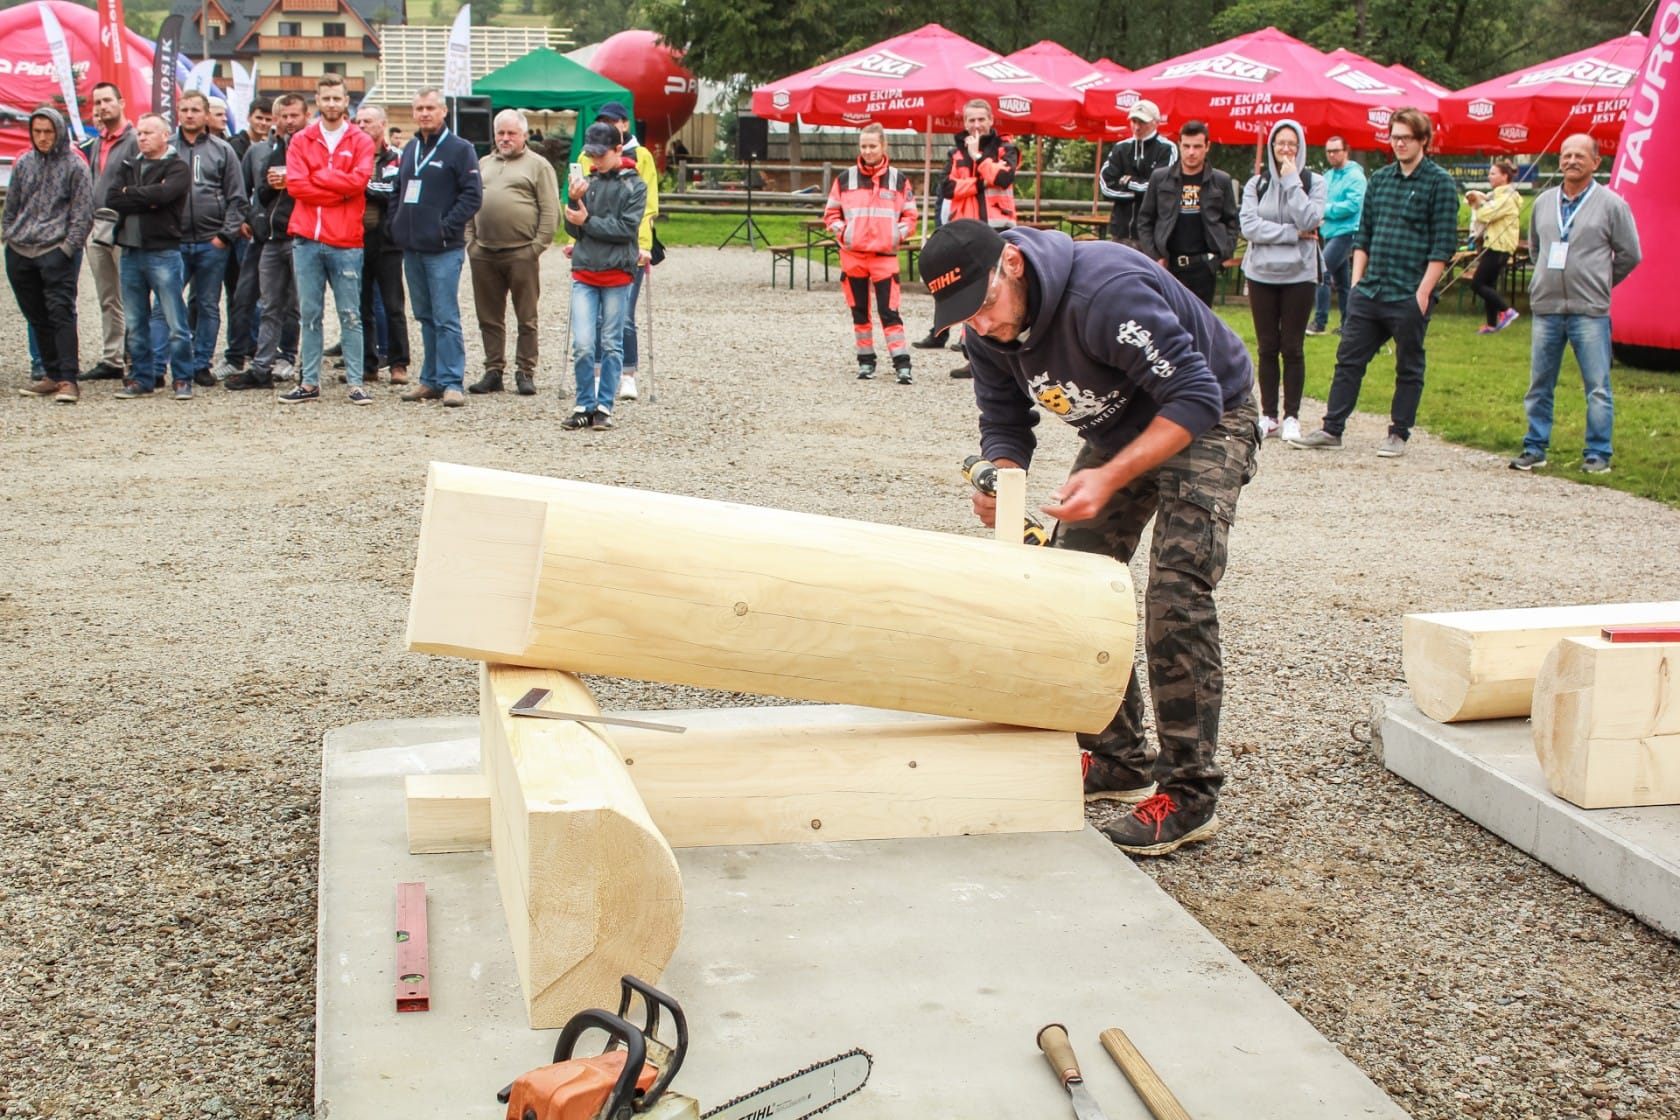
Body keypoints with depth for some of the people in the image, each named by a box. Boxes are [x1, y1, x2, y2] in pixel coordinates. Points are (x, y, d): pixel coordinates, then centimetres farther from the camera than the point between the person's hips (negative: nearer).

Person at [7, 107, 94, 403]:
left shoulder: (75, 165, -1)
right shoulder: (24, 164, 13)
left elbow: (83, 214, -4)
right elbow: (10, 207, 20)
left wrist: (67, 247, -10)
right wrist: (8, 236, 11)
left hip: (57, 253, -5)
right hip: (19, 253, 5)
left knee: (61, 313, -11)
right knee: (36, 317, 9)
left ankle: (69, 379, -11)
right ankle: (51, 375, 18)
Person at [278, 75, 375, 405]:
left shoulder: (360, 142, 6)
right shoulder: (301, 141, 10)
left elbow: (359, 180, -10)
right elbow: (295, 185, -3)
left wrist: (317, 176, -6)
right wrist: (339, 191, -8)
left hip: (345, 242, -2)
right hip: (306, 240, 2)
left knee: (350, 315, 1)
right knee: (309, 314, 6)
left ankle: (356, 384, 4)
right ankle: (310, 383, 11)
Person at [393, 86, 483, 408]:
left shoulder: (459, 149, -4)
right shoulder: (410, 149, 16)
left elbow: (473, 195, -10)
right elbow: (399, 191, 24)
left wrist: (446, 227, -15)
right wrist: (398, 225, 9)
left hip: (443, 249, -7)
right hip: (412, 248, 7)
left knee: (446, 317, -8)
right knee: (425, 317, 11)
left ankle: (451, 382, -5)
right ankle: (431, 380, 17)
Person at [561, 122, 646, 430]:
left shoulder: (634, 185, -1)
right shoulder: (587, 182, 7)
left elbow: (626, 228, -11)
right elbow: (573, 230, 5)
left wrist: (588, 221, -10)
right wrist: (574, 201, -10)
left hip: (617, 273, -2)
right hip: (584, 272, 2)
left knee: (611, 344, 5)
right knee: (582, 345, -5)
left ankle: (604, 406, 13)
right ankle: (584, 406, 6)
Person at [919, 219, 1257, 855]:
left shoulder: (1106, 291, -36)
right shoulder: (987, 330, -11)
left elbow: (1195, 398, -35)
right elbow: (1005, 422, -2)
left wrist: (1109, 478, -42)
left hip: (1206, 421, -8)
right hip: (1118, 428, 8)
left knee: (1175, 595, -19)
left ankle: (1189, 797, -12)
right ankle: (1118, 761, 18)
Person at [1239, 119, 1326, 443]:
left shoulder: (1313, 182, 1)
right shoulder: (1256, 184, 4)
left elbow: (1309, 221, -15)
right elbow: (1249, 227, -8)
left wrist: (1292, 182, -14)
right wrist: (1293, 233, -13)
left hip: (1299, 274, -2)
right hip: (1261, 273, 2)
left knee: (1292, 348, 2)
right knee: (1267, 348, 7)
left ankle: (1292, 416, 9)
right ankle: (1268, 415, 14)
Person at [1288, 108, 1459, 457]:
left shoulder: (1439, 183, -4)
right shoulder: (1379, 179, 12)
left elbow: (1443, 244, -8)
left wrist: (1423, 292, -13)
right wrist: (1356, 280, 7)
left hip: (1409, 296, -5)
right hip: (1368, 293, 5)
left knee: (1408, 368, 6)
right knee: (1348, 360, 6)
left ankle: (1399, 433, 15)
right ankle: (1332, 428, 12)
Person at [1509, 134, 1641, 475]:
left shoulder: (1611, 204, -1)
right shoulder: (1543, 203, 10)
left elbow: (1629, 255, 4)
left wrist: (1597, 283, 10)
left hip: (1590, 311, -4)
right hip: (1545, 308, 4)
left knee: (1598, 386, 0)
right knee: (1539, 385, 9)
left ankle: (1598, 454, 6)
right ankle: (1534, 449, 17)